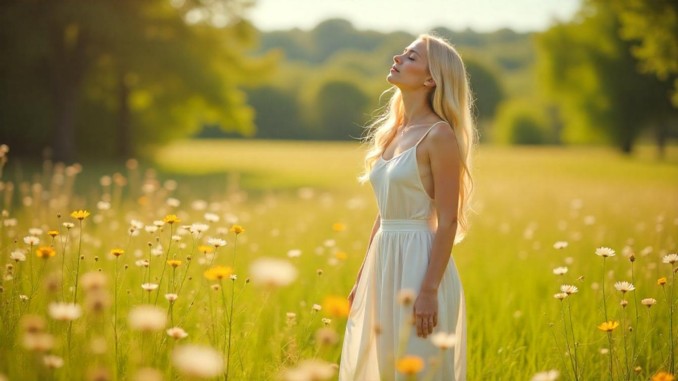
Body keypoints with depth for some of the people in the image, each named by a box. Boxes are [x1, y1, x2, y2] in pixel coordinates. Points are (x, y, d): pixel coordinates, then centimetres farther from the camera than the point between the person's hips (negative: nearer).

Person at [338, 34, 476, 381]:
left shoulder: (440, 134, -11)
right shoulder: (393, 132, 13)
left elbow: (448, 222, -15)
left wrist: (429, 291, -20)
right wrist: (362, 279, 17)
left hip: (420, 266, -8)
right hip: (384, 266, 8)